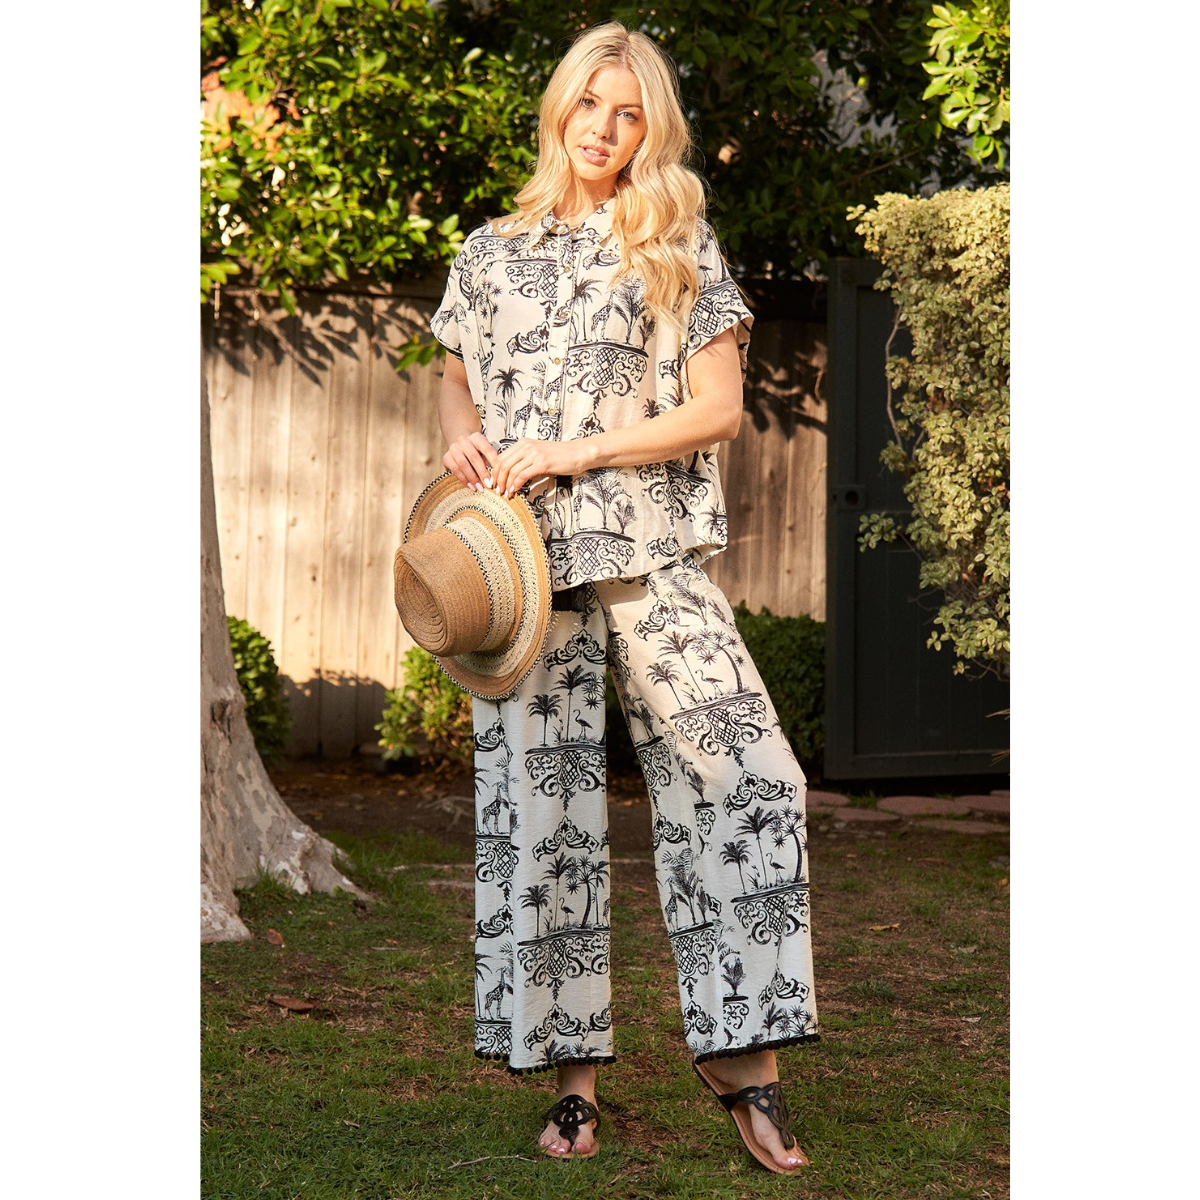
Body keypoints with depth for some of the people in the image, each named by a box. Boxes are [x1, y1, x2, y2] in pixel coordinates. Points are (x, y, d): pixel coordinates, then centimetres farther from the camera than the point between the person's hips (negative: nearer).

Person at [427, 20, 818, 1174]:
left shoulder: (682, 251, 8)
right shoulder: (491, 253, 15)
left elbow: (716, 409, 1)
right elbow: (455, 382, 24)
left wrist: (572, 454, -9)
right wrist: (462, 435, -1)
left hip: (651, 555, -2)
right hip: (522, 561, 2)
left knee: (744, 774, -15)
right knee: (541, 803, 0)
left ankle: (742, 1054, -6)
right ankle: (572, 1075, 8)